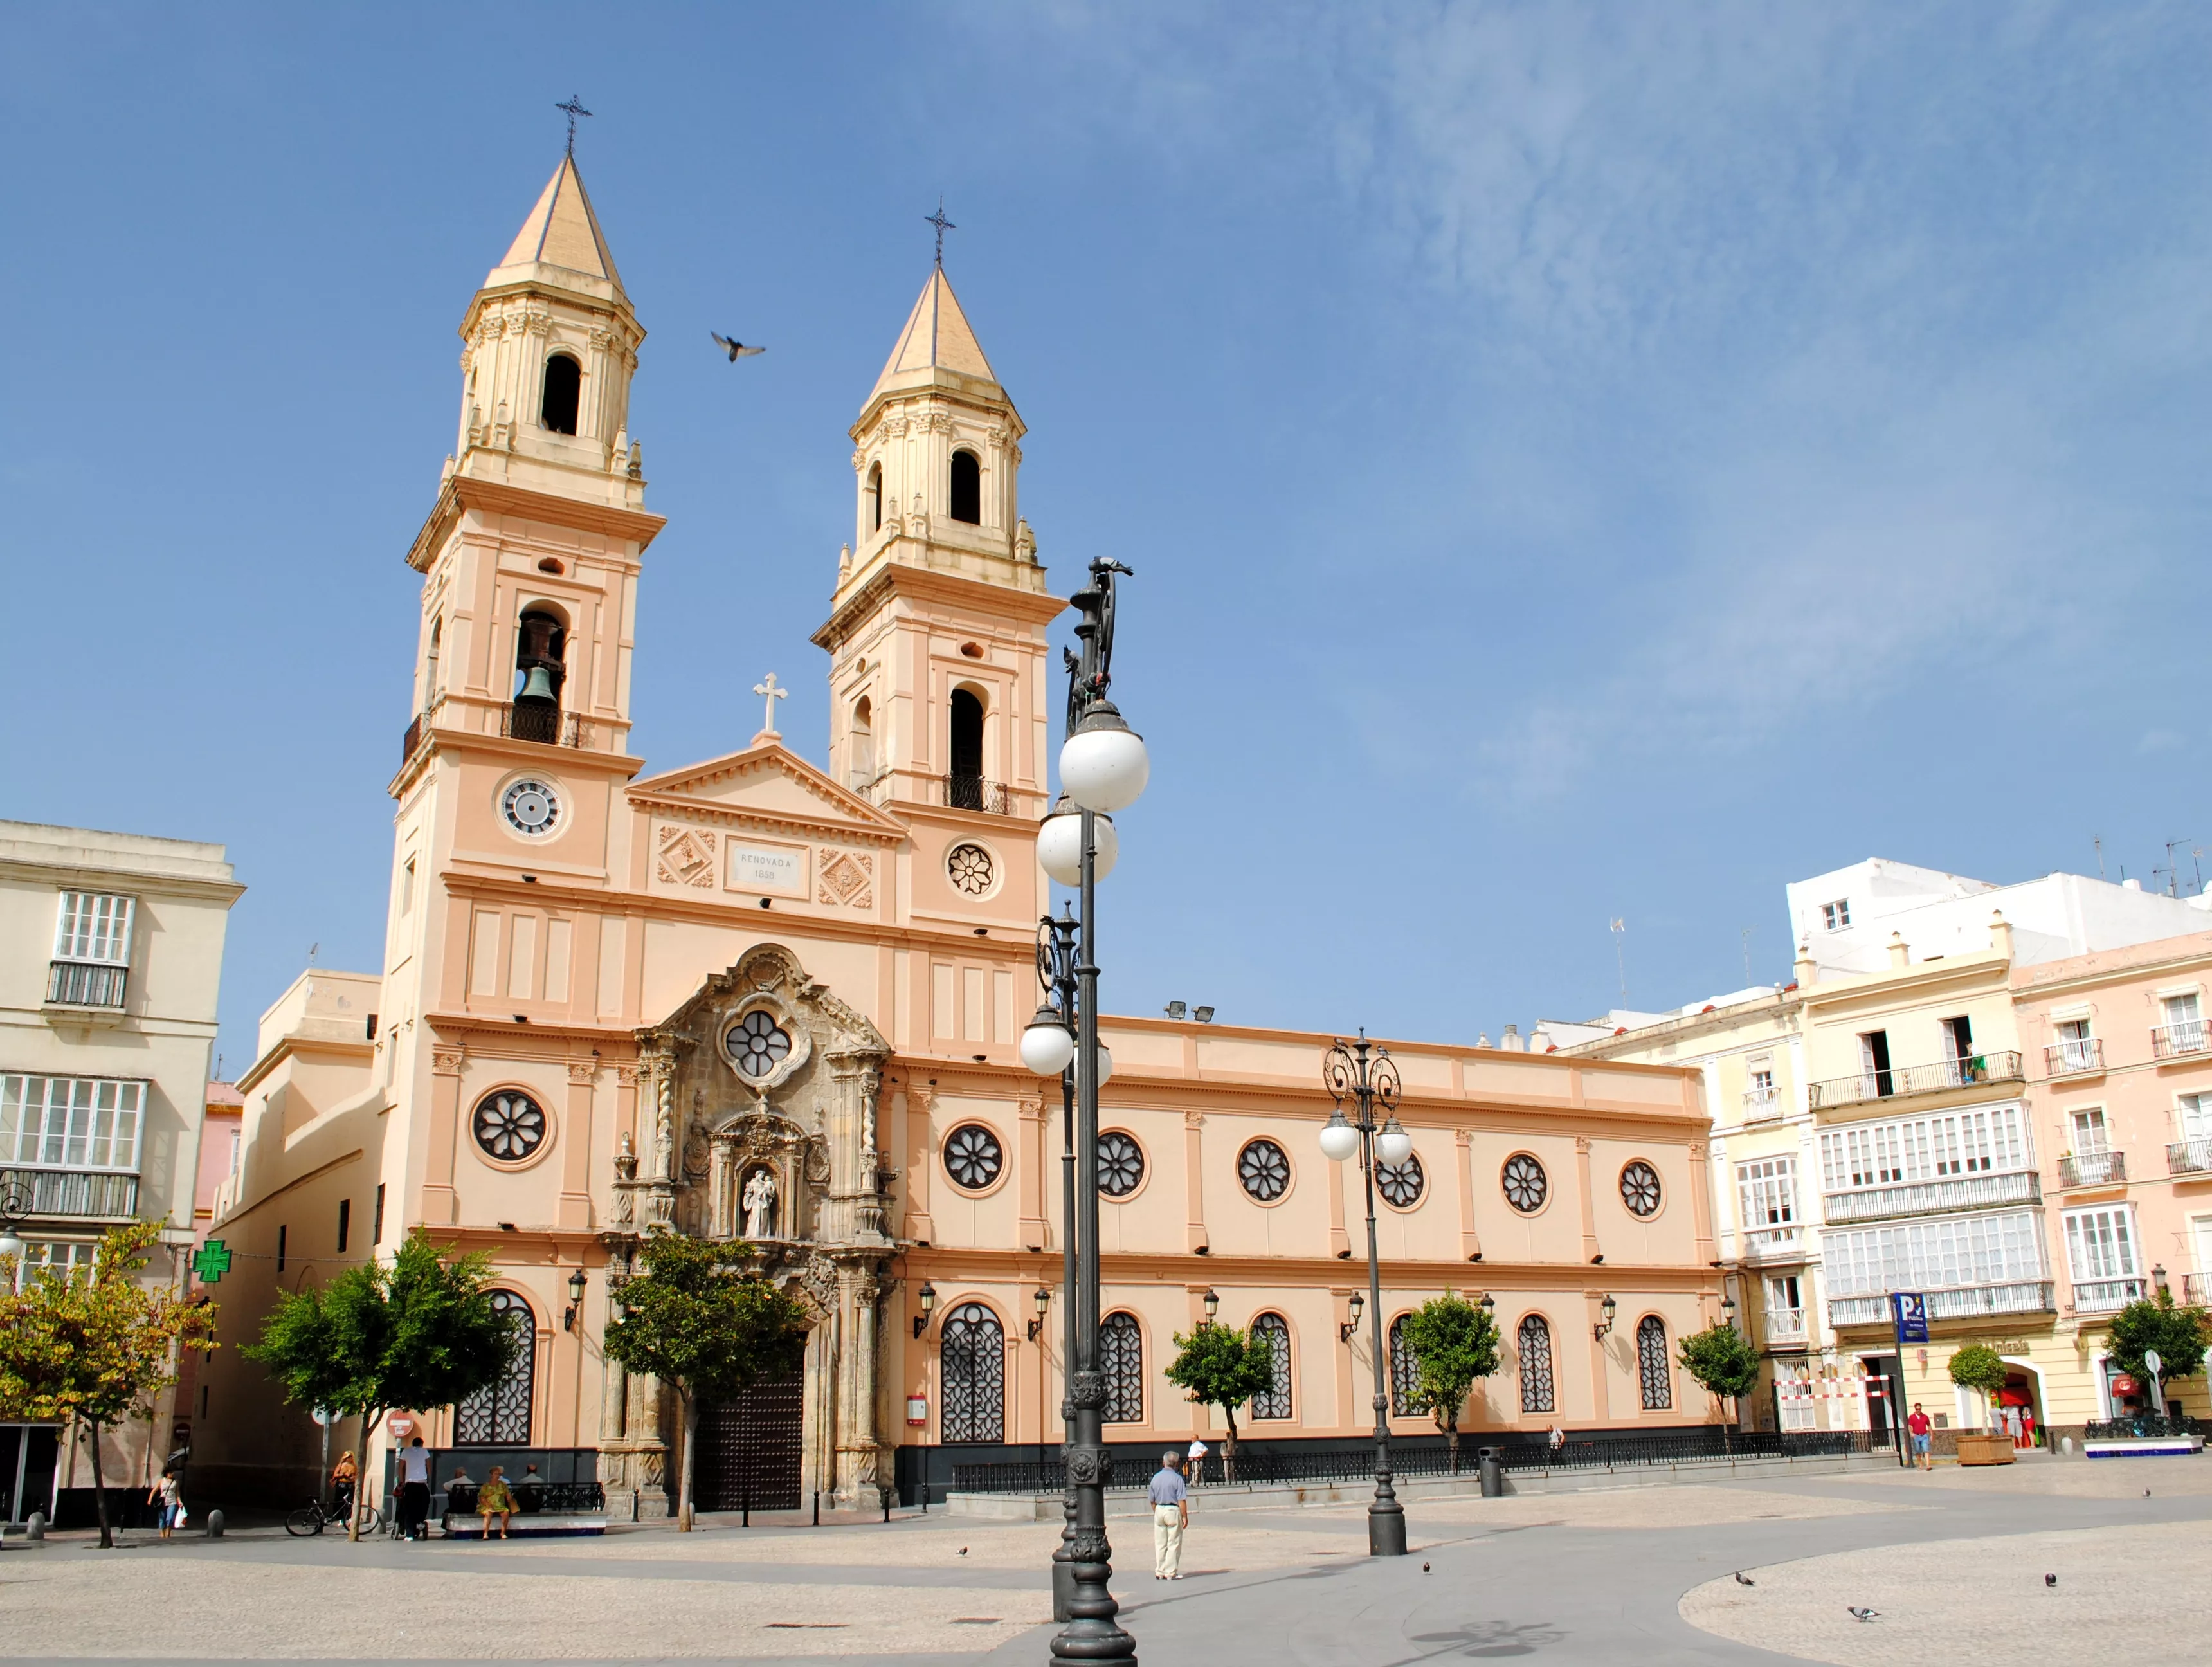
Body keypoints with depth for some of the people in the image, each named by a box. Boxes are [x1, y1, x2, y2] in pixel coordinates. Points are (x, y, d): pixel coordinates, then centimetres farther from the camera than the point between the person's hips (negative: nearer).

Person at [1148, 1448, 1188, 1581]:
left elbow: (1152, 1500, 10)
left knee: (1160, 1544, 11)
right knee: (1174, 1544, 2)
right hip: (1173, 1511, -5)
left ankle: (1159, 1572, 15)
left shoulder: (1156, 1478, 4)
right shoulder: (1177, 1478, -11)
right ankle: (1171, 1573, 3)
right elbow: (1181, 1500, -14)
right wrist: (1185, 1516, -8)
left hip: (1159, 1511, 5)